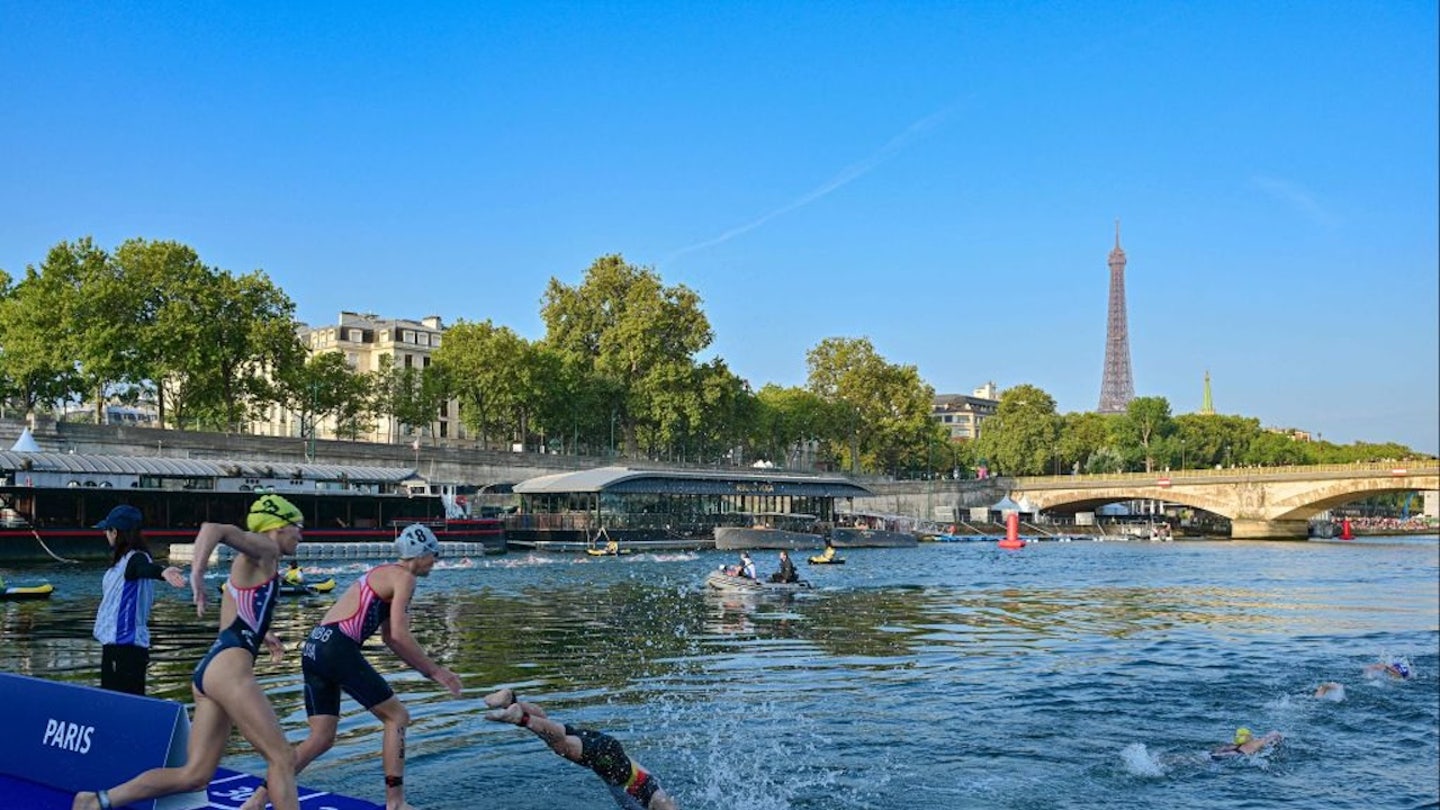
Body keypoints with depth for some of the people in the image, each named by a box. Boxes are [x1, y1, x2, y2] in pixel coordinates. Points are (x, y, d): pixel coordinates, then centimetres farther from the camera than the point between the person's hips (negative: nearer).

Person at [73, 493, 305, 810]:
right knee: (282, 759, -8)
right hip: (229, 667, -10)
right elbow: (213, 528, -21)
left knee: (195, 774, 7)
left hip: (212, 669, 10)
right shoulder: (264, 549, -3)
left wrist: (260, 633, 49)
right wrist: (197, 575, -32)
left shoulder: (252, 562, 24)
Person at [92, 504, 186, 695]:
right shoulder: (123, 559, 11)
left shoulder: (135, 559, -17)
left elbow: (146, 568, -41)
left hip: (126, 647, -10)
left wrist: (162, 572, -62)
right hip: (114, 643, 10)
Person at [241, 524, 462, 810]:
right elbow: (399, 635, -12)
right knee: (397, 716, 4)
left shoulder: (382, 575, 27)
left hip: (313, 650, 9)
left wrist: (430, 670, 26)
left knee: (321, 739, 11)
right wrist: (434, 671, -3)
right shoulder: (404, 577, -2)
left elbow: (390, 637, 30)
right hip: (338, 649, -9)